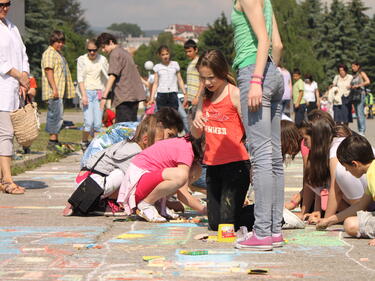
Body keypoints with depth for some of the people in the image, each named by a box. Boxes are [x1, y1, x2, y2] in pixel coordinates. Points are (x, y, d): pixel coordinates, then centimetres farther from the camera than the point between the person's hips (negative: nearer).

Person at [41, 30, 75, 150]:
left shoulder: (59, 53, 23)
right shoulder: (49, 53, -8)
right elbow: (48, 71, -18)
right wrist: (54, 88, -25)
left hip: (60, 91, 10)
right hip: (54, 91, -10)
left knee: (55, 115, 11)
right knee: (57, 114, -14)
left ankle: (55, 141, 15)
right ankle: (52, 141, -14)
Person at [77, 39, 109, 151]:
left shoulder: (102, 60, 5)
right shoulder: (82, 60, 1)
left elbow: (107, 77, 4)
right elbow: (80, 78, -3)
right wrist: (84, 95, -12)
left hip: (99, 92, 2)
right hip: (87, 91, -2)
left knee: (98, 123, -5)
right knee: (89, 122, -12)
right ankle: (84, 143, 10)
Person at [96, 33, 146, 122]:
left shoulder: (115, 54, -8)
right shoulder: (125, 52, 20)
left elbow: (112, 76, -18)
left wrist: (104, 96, -23)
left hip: (124, 96, -9)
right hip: (136, 94, 9)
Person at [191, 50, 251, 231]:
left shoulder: (235, 94, -9)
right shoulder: (206, 97, 11)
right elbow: (196, 135, 13)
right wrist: (196, 125, -12)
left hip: (235, 163, -7)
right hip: (213, 164, 7)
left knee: (228, 223, -9)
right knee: (215, 223, 8)